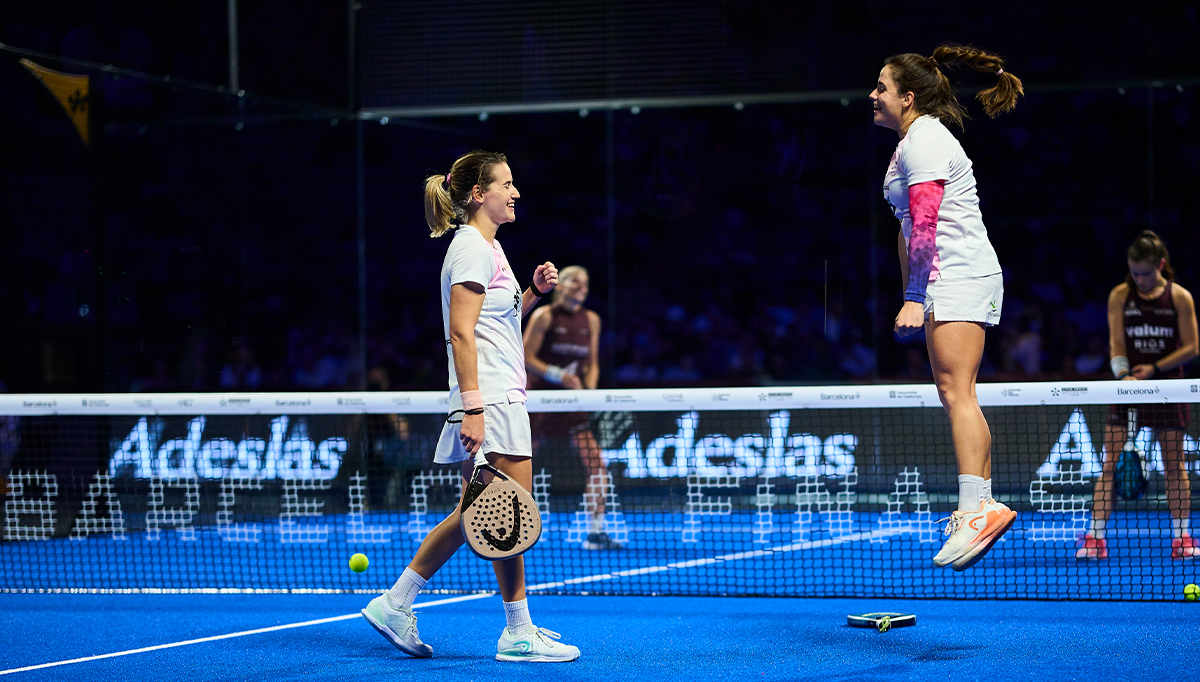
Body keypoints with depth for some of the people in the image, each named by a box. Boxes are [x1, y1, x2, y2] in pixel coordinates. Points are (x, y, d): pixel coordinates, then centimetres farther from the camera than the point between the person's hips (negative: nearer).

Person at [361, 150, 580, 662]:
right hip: (491, 399, -10)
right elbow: (460, 333, -18)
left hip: (497, 398, 10)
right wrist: (473, 407, -24)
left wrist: (533, 292, 12)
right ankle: (519, 634, -1)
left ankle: (394, 604, 15)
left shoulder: (485, 246, 19)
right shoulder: (472, 247, -11)